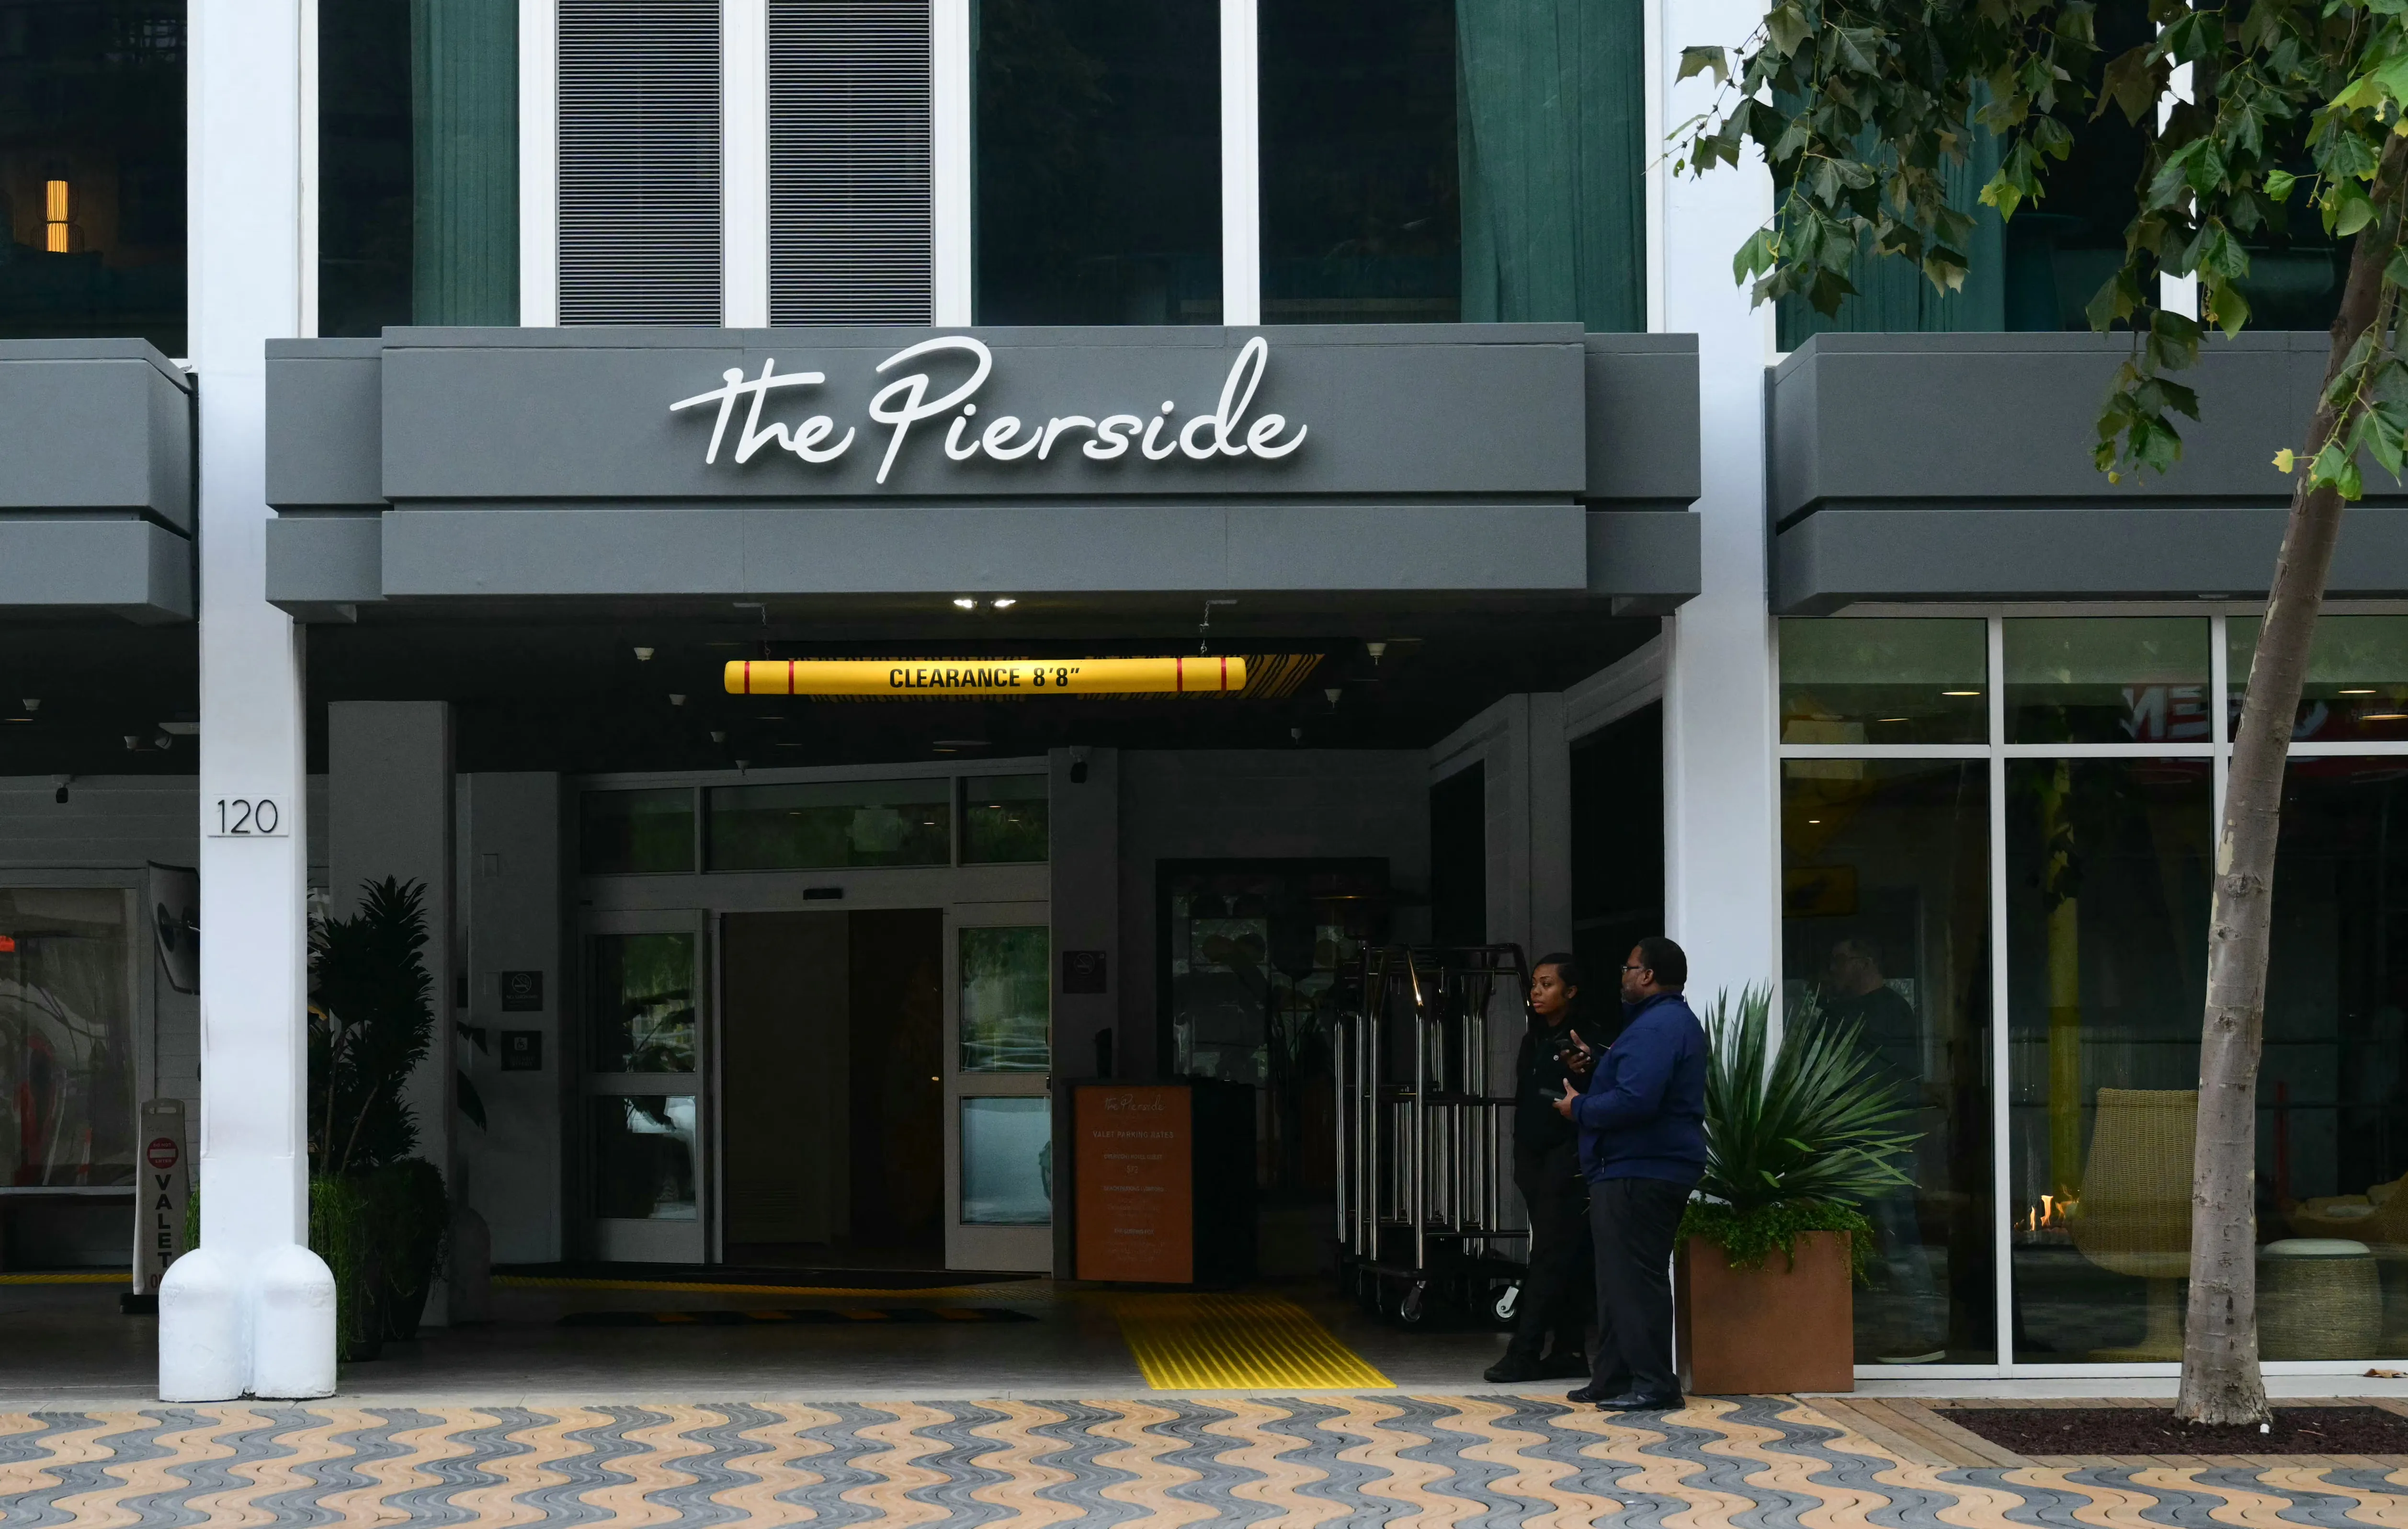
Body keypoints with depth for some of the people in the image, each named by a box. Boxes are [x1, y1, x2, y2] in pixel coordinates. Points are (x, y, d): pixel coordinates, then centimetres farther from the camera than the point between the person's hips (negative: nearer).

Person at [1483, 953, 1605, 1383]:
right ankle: (1570, 1350, 12)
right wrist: (1521, 1160, 19)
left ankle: (1525, 1354, -11)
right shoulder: (1533, 1040, 16)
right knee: (1562, 1257, 9)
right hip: (1534, 1157, 8)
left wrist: (1583, 1072, -34)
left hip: (1567, 1159, -8)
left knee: (1551, 1255, -8)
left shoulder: (1585, 1041, -9)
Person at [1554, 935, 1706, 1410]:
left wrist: (1580, 1109, -12)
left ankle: (1653, 1384, -9)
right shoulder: (1676, 1021, 19)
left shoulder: (1657, 1028, -17)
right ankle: (1614, 1378, 18)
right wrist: (1594, 1070, 18)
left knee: (1636, 1278, -9)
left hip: (1639, 1174, -11)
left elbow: (1634, 1102, -28)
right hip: (1652, 1169, 11)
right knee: (1623, 1277, 14)